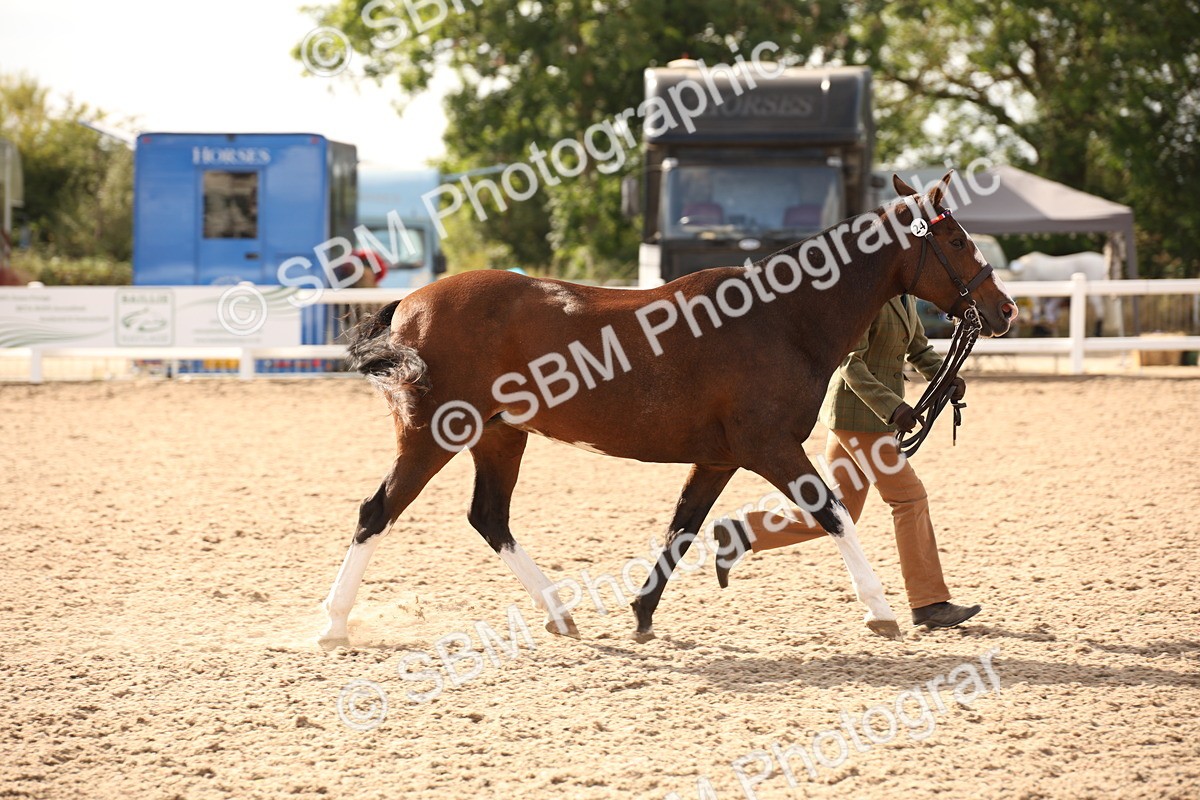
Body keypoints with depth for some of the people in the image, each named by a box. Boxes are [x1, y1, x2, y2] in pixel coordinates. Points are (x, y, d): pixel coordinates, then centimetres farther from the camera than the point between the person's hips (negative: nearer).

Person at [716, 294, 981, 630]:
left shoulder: (904, 297, 11)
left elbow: (919, 349, 18)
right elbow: (851, 364, -21)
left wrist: (947, 377, -2)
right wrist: (892, 407, -29)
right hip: (860, 415, -10)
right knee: (909, 499, -4)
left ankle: (738, 535, 10)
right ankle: (929, 604, 3)